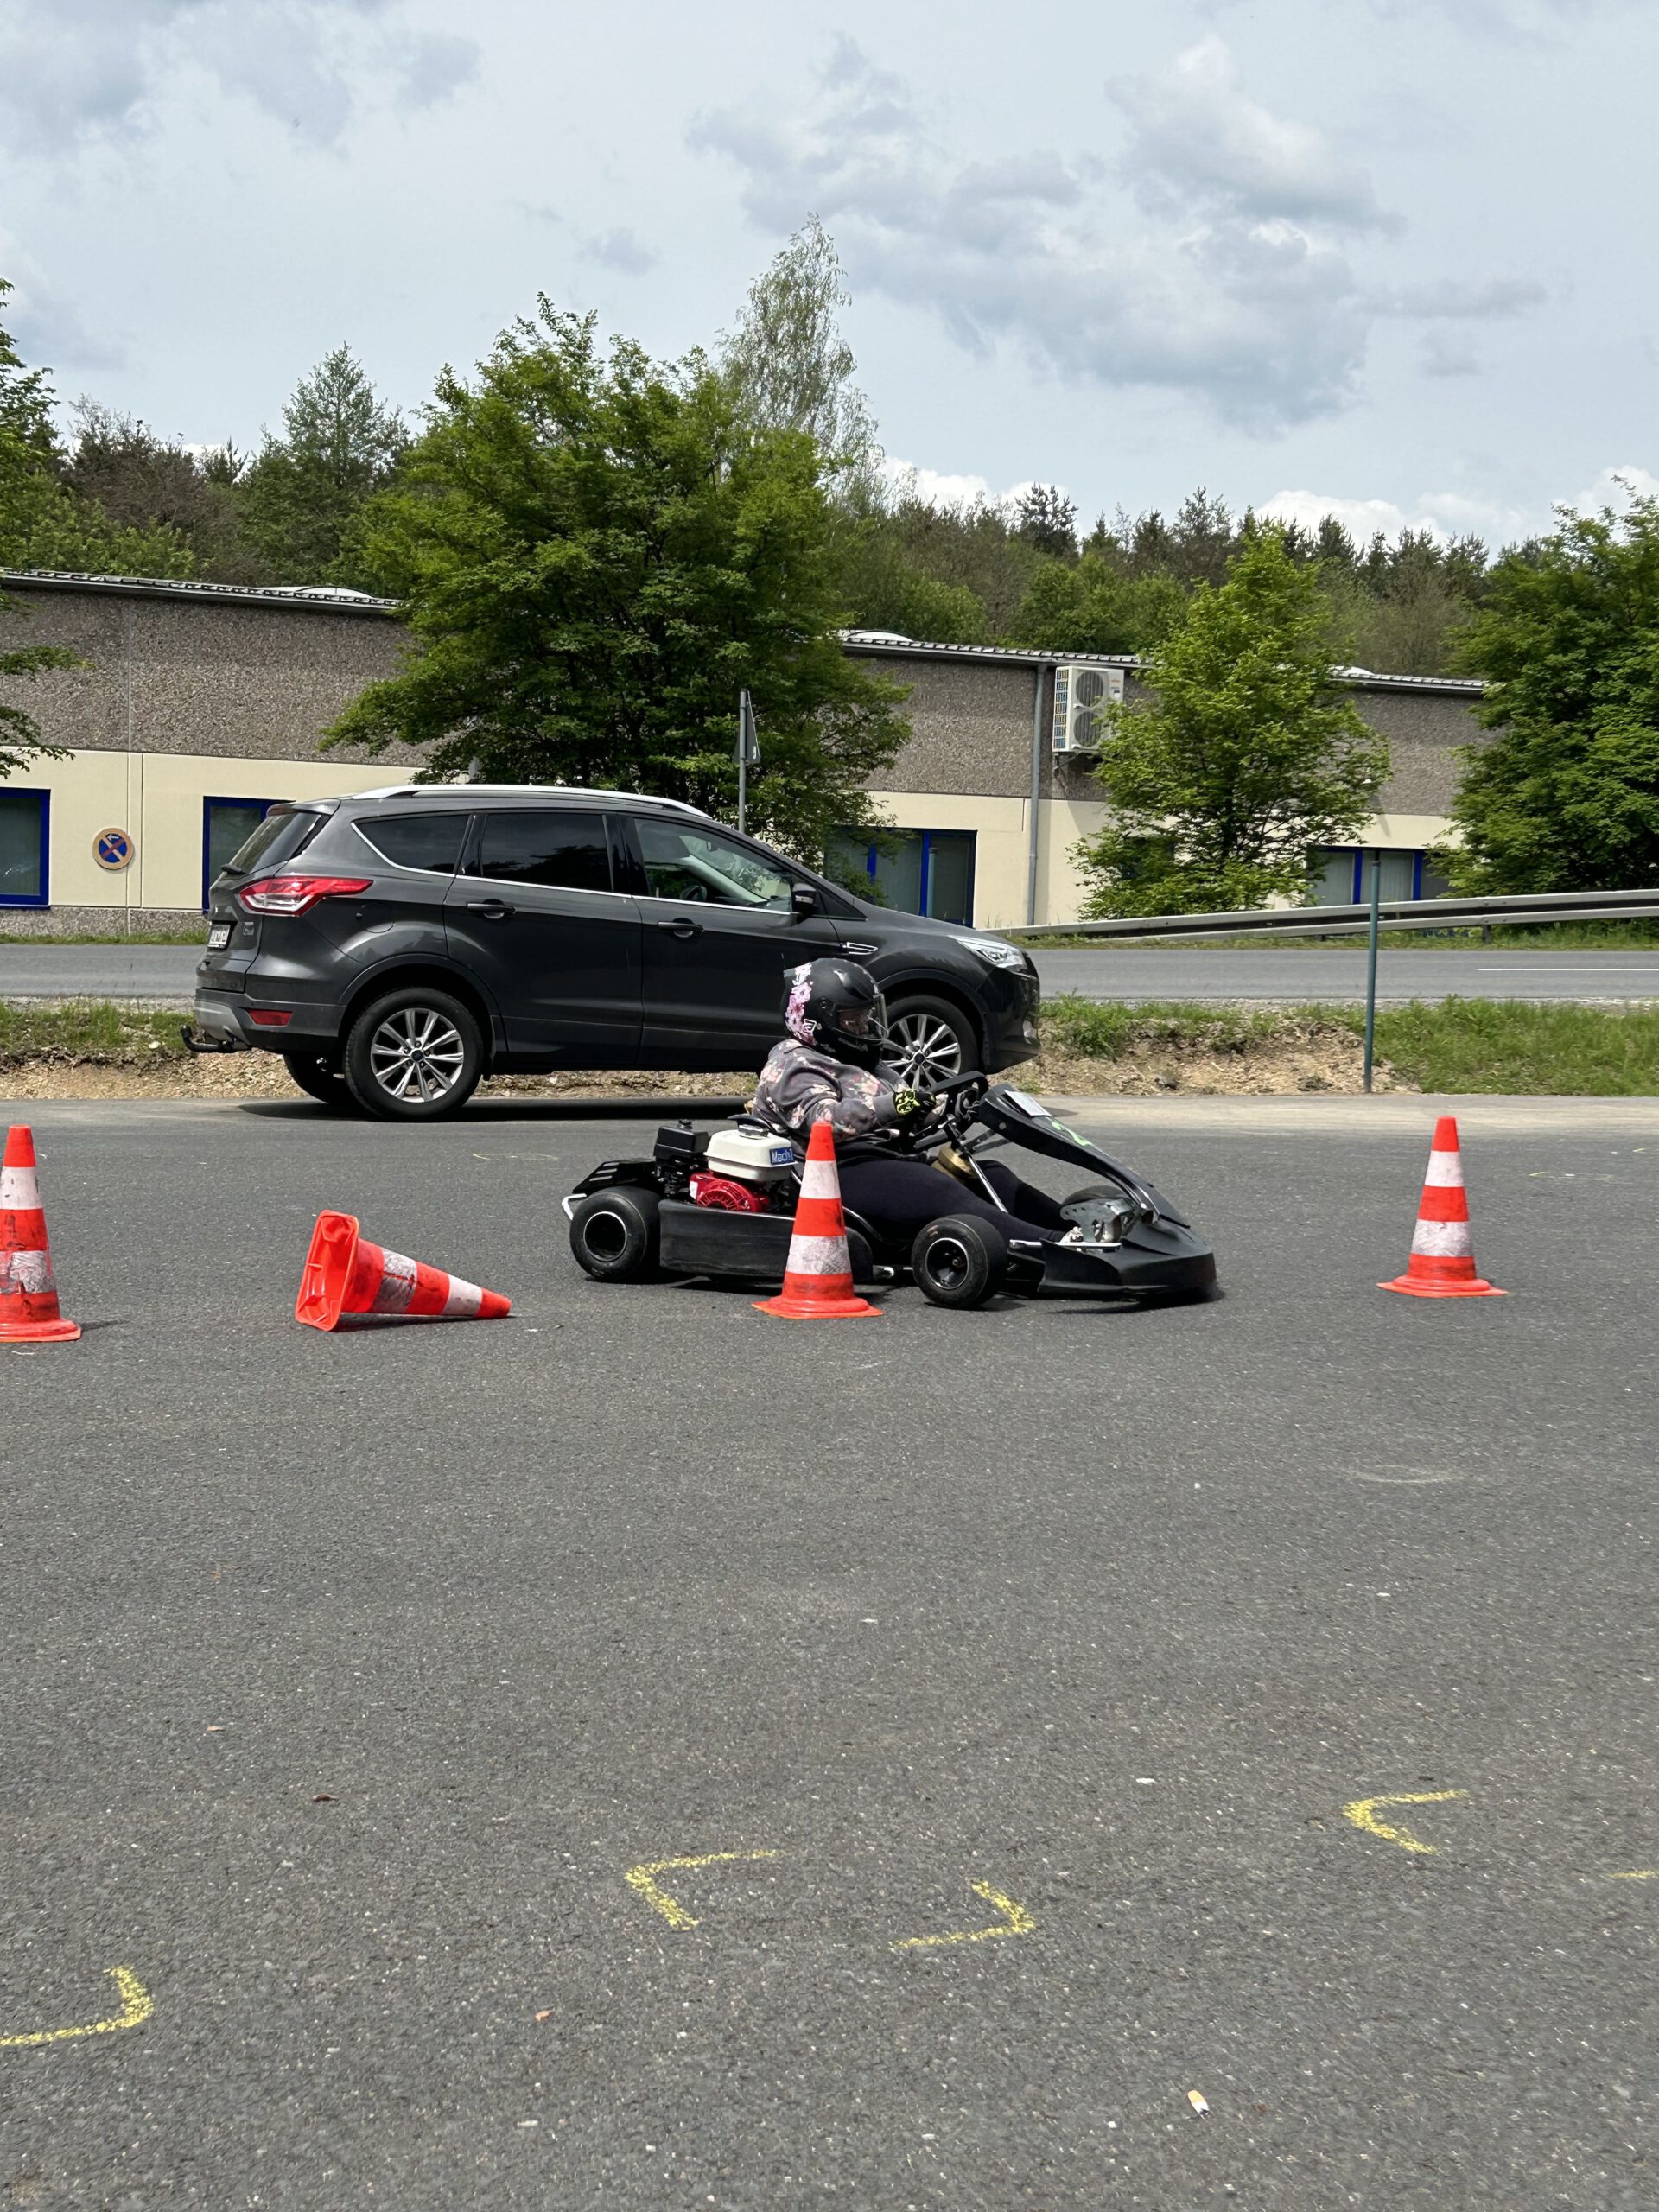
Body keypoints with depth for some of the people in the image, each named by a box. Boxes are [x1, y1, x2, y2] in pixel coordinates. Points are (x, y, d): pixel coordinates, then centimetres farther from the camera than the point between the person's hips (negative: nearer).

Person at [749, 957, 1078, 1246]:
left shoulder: (862, 1061, 28)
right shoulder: (794, 1067, -3)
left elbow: (915, 1114, 25)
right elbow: (821, 1118, -23)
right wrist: (889, 1106, -34)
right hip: (845, 1172, -10)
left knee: (990, 1174, -8)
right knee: (940, 1191, -32)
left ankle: (1075, 1228, -24)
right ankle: (1053, 1246, -50)